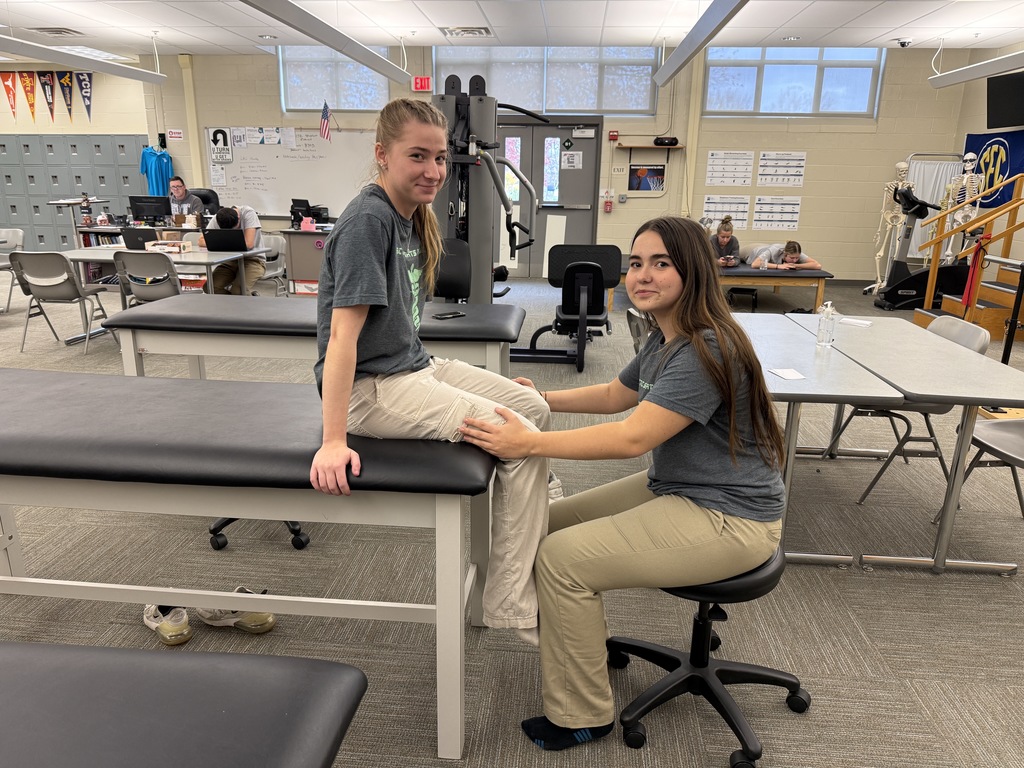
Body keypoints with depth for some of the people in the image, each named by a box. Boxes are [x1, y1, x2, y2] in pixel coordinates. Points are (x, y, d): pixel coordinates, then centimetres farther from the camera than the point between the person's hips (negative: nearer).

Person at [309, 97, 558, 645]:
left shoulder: (413, 217, 8)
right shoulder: (368, 220, -19)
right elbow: (343, 333, -25)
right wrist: (333, 441, -28)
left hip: (411, 366, 9)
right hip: (370, 388, -9)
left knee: (532, 407, 8)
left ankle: (547, 524, 21)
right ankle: (513, 609, -6)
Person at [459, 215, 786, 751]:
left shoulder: (706, 351, -25)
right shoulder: (664, 339, 7)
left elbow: (633, 437, -30)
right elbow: (616, 394, 21)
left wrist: (528, 442, -31)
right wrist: (544, 400, 12)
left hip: (728, 519, -10)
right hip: (676, 489, 10)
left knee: (561, 558, -17)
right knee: (552, 522, 9)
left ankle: (580, 719, 1)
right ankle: (590, 645, 27)